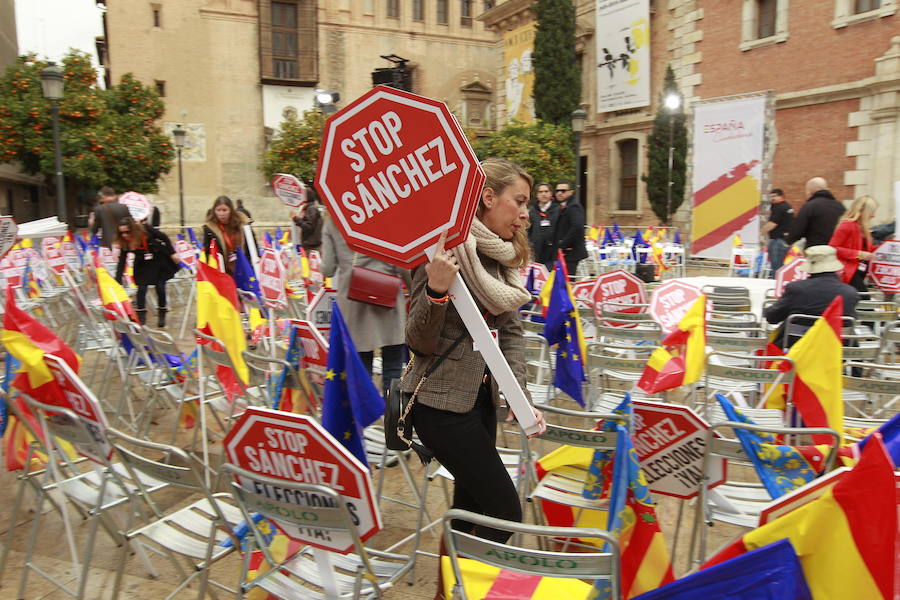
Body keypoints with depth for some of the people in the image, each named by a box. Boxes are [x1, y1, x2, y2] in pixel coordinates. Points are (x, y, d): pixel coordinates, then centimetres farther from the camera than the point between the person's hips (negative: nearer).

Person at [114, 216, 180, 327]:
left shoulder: (145, 230, -25)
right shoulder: (124, 243, -17)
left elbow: (164, 238, -12)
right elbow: (121, 262, -15)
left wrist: (172, 253, -10)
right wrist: (117, 281, -21)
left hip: (160, 261, -2)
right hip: (143, 265, 2)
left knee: (160, 287, 0)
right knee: (141, 288, -9)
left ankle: (161, 316, 18)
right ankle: (140, 318, 0)